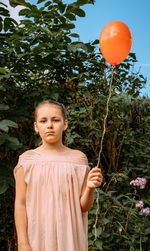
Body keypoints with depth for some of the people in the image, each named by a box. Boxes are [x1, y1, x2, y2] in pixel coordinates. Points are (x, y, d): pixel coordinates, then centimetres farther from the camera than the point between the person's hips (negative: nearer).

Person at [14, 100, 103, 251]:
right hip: (37, 236, 0)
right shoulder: (28, 159, -3)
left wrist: (90, 188, -19)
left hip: (68, 236, 1)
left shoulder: (78, 158, -1)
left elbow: (83, 207, 0)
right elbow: (20, 203, -3)